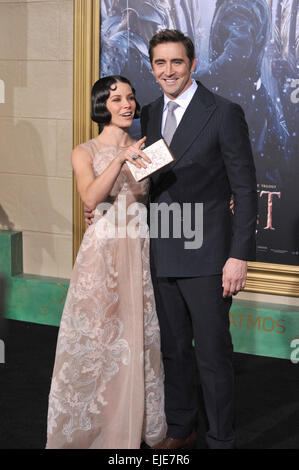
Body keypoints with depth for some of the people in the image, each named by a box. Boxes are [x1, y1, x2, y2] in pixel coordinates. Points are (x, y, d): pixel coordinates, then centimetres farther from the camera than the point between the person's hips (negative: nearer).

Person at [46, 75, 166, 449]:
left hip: (140, 250, 3)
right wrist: (121, 158, -24)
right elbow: (91, 197, -15)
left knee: (139, 337, 5)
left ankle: (137, 424, 18)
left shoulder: (143, 149, 13)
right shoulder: (85, 152, 1)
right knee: (96, 337, 0)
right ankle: (89, 427, 13)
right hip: (103, 249, -3)